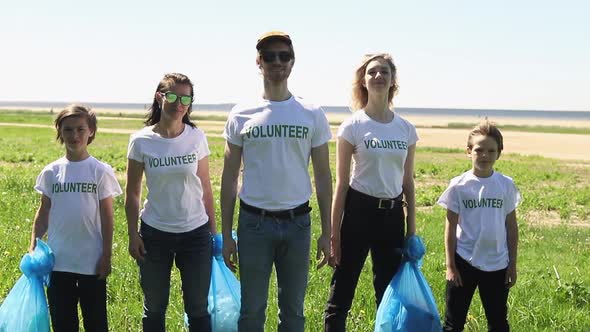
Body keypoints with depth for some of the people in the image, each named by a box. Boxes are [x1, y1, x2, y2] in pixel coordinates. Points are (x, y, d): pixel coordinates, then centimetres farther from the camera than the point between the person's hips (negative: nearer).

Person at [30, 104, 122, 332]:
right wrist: (33, 246, 0)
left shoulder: (100, 171, -5)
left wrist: (107, 256, -5)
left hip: (92, 260, -2)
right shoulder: (51, 172, 1)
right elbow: (43, 212, 8)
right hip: (58, 259, 2)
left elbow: (107, 217, -3)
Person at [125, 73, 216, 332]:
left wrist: (213, 231, 5)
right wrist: (133, 235, -2)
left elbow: (205, 188, 4)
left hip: (196, 233, 0)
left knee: (198, 308, 7)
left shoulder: (196, 137, -3)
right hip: (154, 233, 0)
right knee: (154, 308, 12)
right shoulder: (141, 141, -7)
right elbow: (132, 194, 1)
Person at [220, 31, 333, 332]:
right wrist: (226, 235, 2)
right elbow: (229, 178, 5)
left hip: (297, 222, 1)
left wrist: (327, 232, 2)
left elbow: (323, 176, 6)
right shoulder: (241, 115, 1)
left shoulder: (312, 116, 2)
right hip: (253, 222, -1)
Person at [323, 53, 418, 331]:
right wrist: (334, 236, -7)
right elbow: (341, 183, -6)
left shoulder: (406, 129, 5)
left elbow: (408, 183, 10)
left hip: (393, 214, 4)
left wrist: (412, 231, 9)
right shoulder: (353, 126, -6)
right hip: (359, 210, -4)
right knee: (341, 295, 1)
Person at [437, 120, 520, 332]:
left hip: (497, 264, 2)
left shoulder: (506, 185, -1)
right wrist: (450, 265, -4)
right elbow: (451, 227, -2)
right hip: (464, 262, -1)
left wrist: (512, 264, 5)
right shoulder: (459, 186, -6)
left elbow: (511, 226, 5)